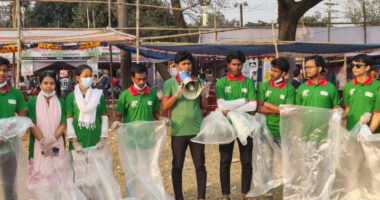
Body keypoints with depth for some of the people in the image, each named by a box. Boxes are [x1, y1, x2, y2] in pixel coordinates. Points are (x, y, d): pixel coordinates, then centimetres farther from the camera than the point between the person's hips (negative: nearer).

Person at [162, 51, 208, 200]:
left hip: (197, 130, 1)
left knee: (200, 165, 3)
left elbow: (204, 106, 12)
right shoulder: (169, 83, 4)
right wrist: (176, 95, -16)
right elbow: (165, 107, -1)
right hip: (178, 131, -1)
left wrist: (204, 96, -9)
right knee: (177, 166, 6)